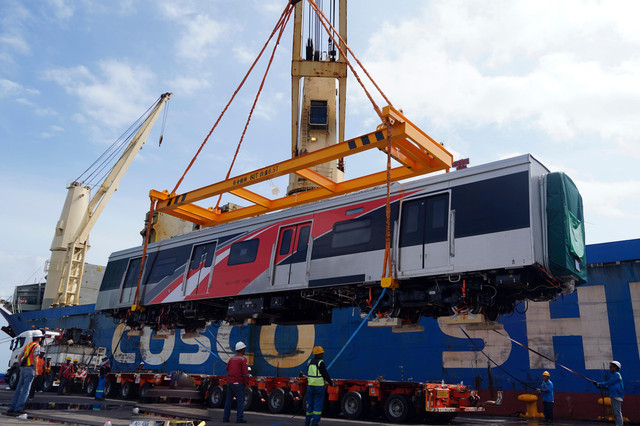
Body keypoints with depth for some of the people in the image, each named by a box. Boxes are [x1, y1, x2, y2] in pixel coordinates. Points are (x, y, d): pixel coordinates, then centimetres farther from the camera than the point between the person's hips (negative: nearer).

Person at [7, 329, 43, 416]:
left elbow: (20, 357, 20)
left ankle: (11, 409, 7)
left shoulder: (27, 346, 20)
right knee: (25, 390, -7)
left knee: (18, 389, 8)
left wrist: (21, 367, 22)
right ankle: (18, 409, -11)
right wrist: (35, 370, -12)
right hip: (30, 369, -8)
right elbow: (34, 358, -16)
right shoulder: (37, 346, -7)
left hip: (23, 369, 8)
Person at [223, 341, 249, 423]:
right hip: (238, 383, -7)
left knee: (228, 400, 12)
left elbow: (227, 368, 22)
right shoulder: (243, 359, -9)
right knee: (240, 400, -1)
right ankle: (239, 418, -4)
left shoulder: (232, 358, 11)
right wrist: (246, 382, -3)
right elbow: (245, 372, -13)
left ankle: (225, 418, 14)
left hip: (229, 382, 7)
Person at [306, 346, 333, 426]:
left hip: (310, 386, 6)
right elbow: (325, 374, -11)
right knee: (318, 405, 1)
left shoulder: (309, 362, 7)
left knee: (310, 404, 15)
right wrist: (331, 382, 5)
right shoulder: (321, 363, -13)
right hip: (319, 386, -6)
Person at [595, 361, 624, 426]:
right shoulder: (614, 375, 20)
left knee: (617, 413, -10)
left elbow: (608, 383, -13)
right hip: (614, 396, 10)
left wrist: (599, 384, -5)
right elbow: (610, 385, 18)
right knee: (615, 413, 13)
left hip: (616, 396, -10)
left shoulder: (616, 374, -10)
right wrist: (600, 386, 6)